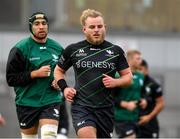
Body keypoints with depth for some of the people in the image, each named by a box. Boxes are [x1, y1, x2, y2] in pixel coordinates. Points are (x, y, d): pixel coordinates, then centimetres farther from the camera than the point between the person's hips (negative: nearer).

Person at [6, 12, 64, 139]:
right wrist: (35, 74, -18)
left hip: (51, 101, 2)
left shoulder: (57, 48, 7)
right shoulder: (20, 49, -6)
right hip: (27, 103, -1)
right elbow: (11, 78, -10)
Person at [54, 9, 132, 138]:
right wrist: (64, 88, 2)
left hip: (106, 108, 2)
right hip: (81, 107, -2)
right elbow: (58, 70, 19)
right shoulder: (73, 50, 5)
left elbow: (128, 76, 11)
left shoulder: (116, 51, 6)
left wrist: (115, 82, -9)